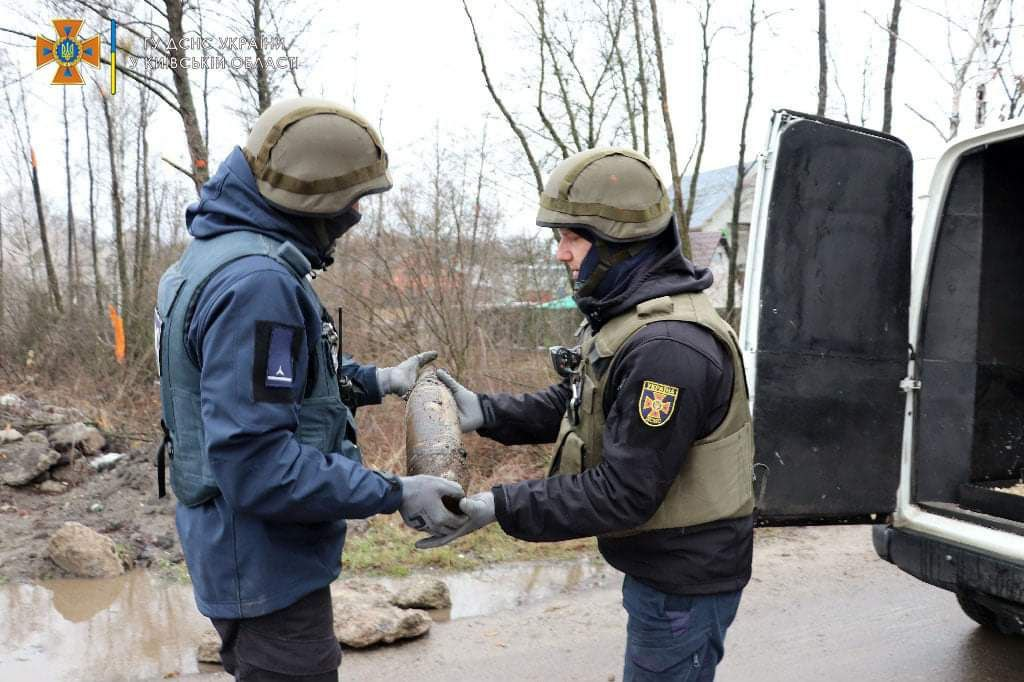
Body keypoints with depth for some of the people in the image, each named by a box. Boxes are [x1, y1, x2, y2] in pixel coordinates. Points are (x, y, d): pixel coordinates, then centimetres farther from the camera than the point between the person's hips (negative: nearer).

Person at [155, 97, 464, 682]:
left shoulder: (225, 252, 5)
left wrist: (376, 381, 9)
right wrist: (394, 495, -25)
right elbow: (256, 463, -31)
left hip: (253, 552, 10)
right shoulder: (256, 282, -28)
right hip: (266, 566, -10)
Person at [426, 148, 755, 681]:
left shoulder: (669, 347, -30)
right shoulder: (624, 316, 4)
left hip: (685, 583, -10)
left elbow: (624, 492, -29)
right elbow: (572, 403, 10)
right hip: (658, 563, 10)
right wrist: (485, 412, -5)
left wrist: (501, 507, -26)